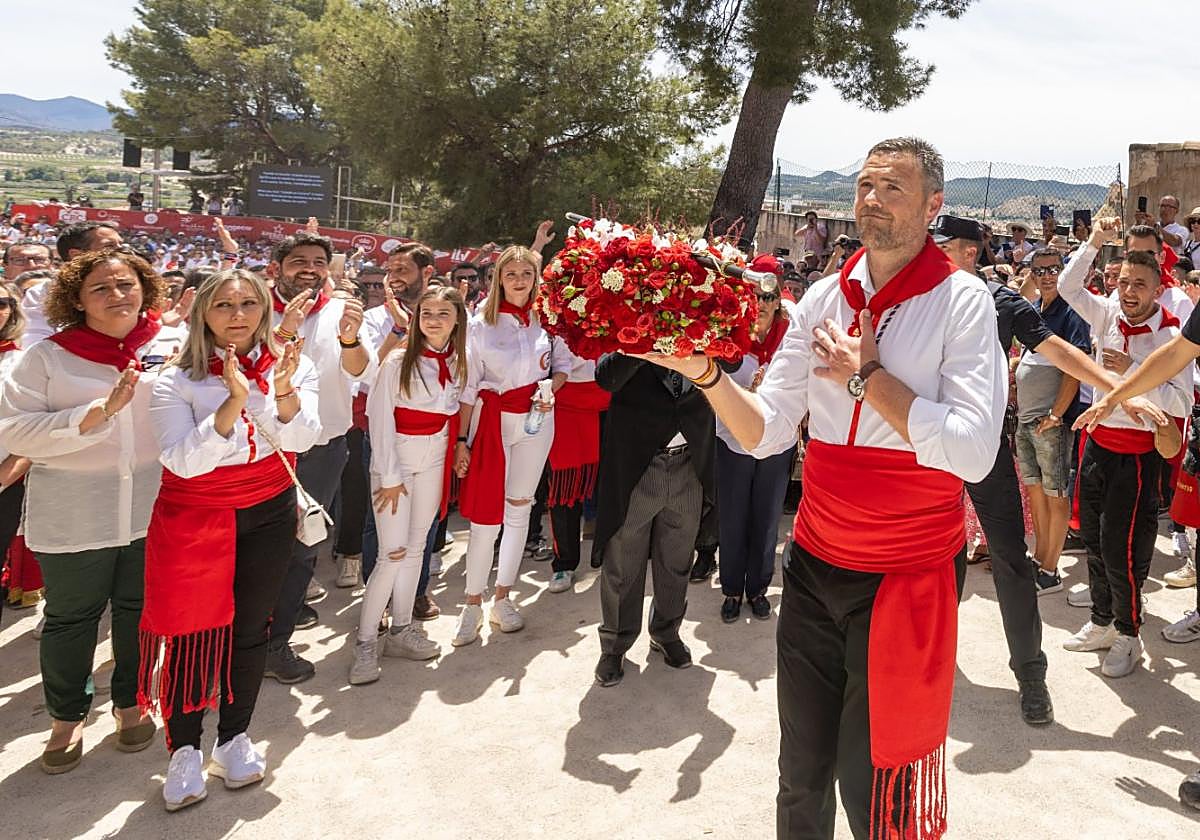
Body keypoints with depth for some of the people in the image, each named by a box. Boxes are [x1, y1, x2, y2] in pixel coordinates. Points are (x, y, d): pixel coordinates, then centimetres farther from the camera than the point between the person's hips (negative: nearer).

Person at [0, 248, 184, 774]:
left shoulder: (175, 346, -3)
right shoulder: (47, 357, -6)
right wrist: (99, 411, -23)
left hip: (152, 509, 1)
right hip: (73, 518, -1)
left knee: (139, 610, 16)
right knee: (70, 619, 14)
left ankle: (131, 702, 38)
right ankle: (66, 717, 36)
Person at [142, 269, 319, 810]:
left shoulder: (289, 366, -4)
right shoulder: (177, 380, -12)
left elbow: (300, 440, -15)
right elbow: (184, 461, -22)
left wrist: (284, 394, -34)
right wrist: (233, 402, -34)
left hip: (268, 513, 2)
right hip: (194, 517, -2)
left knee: (250, 628, 11)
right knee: (194, 629, 1)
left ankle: (234, 739, 29)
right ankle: (184, 750, 19)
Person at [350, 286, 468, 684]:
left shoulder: (457, 363, 2)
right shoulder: (398, 362, -14)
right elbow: (381, 420, -13)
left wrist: (458, 447, -1)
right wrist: (390, 477, -13)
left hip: (434, 462, 5)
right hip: (395, 459, -5)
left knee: (416, 547, 12)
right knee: (393, 553, -9)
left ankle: (401, 630, 23)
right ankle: (365, 643, 2)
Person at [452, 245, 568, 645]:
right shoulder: (481, 323, -5)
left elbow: (563, 364, 12)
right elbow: (467, 385, -5)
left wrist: (551, 390, -10)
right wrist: (461, 439, -7)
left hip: (537, 419, 3)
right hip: (492, 418, -2)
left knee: (519, 508, 10)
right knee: (485, 515, -4)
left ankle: (502, 599, 22)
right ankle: (473, 605, 9)